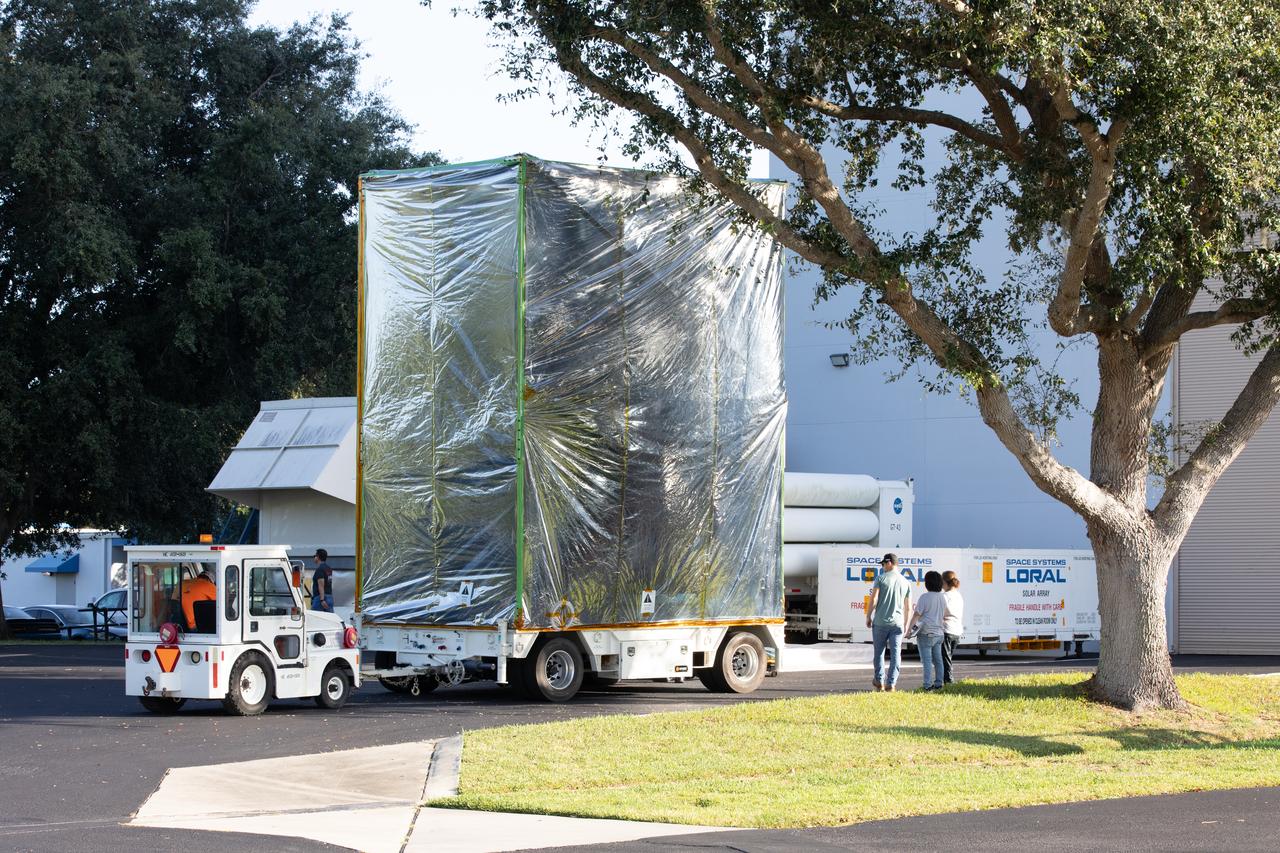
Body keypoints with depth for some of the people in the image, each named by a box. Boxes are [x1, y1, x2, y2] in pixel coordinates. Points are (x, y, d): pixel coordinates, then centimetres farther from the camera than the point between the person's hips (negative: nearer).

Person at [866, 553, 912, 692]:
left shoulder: (881, 579, -4)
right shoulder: (906, 582, 9)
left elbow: (873, 600, -9)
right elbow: (908, 607, 12)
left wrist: (868, 617, 3)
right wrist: (905, 624, 23)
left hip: (880, 622, -3)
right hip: (897, 623, 3)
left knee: (879, 652, 11)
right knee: (896, 653, 2)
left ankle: (879, 681, 19)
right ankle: (891, 684, -2)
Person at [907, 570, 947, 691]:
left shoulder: (925, 597, -14)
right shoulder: (943, 598, 8)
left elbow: (916, 615, -15)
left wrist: (909, 629, -10)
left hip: (926, 633, -7)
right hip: (938, 632, 7)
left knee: (927, 660, -5)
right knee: (937, 660, 13)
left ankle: (928, 684, -8)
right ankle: (938, 683, 16)